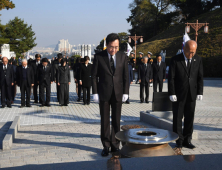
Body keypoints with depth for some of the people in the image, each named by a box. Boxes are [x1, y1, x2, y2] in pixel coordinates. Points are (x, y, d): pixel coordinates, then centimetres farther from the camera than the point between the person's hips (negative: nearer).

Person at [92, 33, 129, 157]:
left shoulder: (123, 57, 1)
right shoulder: (99, 57, -4)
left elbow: (126, 76, 4)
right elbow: (94, 76, -1)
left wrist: (126, 92, -2)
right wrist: (95, 92, -6)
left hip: (118, 93, 1)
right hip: (104, 93, -1)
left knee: (116, 121, 8)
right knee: (105, 121, 5)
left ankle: (115, 145, 20)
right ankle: (106, 146, 16)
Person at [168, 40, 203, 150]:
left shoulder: (198, 60, 3)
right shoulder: (175, 60, -6)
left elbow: (200, 77, 6)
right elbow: (171, 78, -7)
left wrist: (200, 92, 0)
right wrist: (172, 93, -11)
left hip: (191, 95, 3)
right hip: (179, 95, -3)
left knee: (189, 118, 7)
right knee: (177, 118, 4)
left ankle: (187, 140, 18)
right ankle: (179, 141, 15)